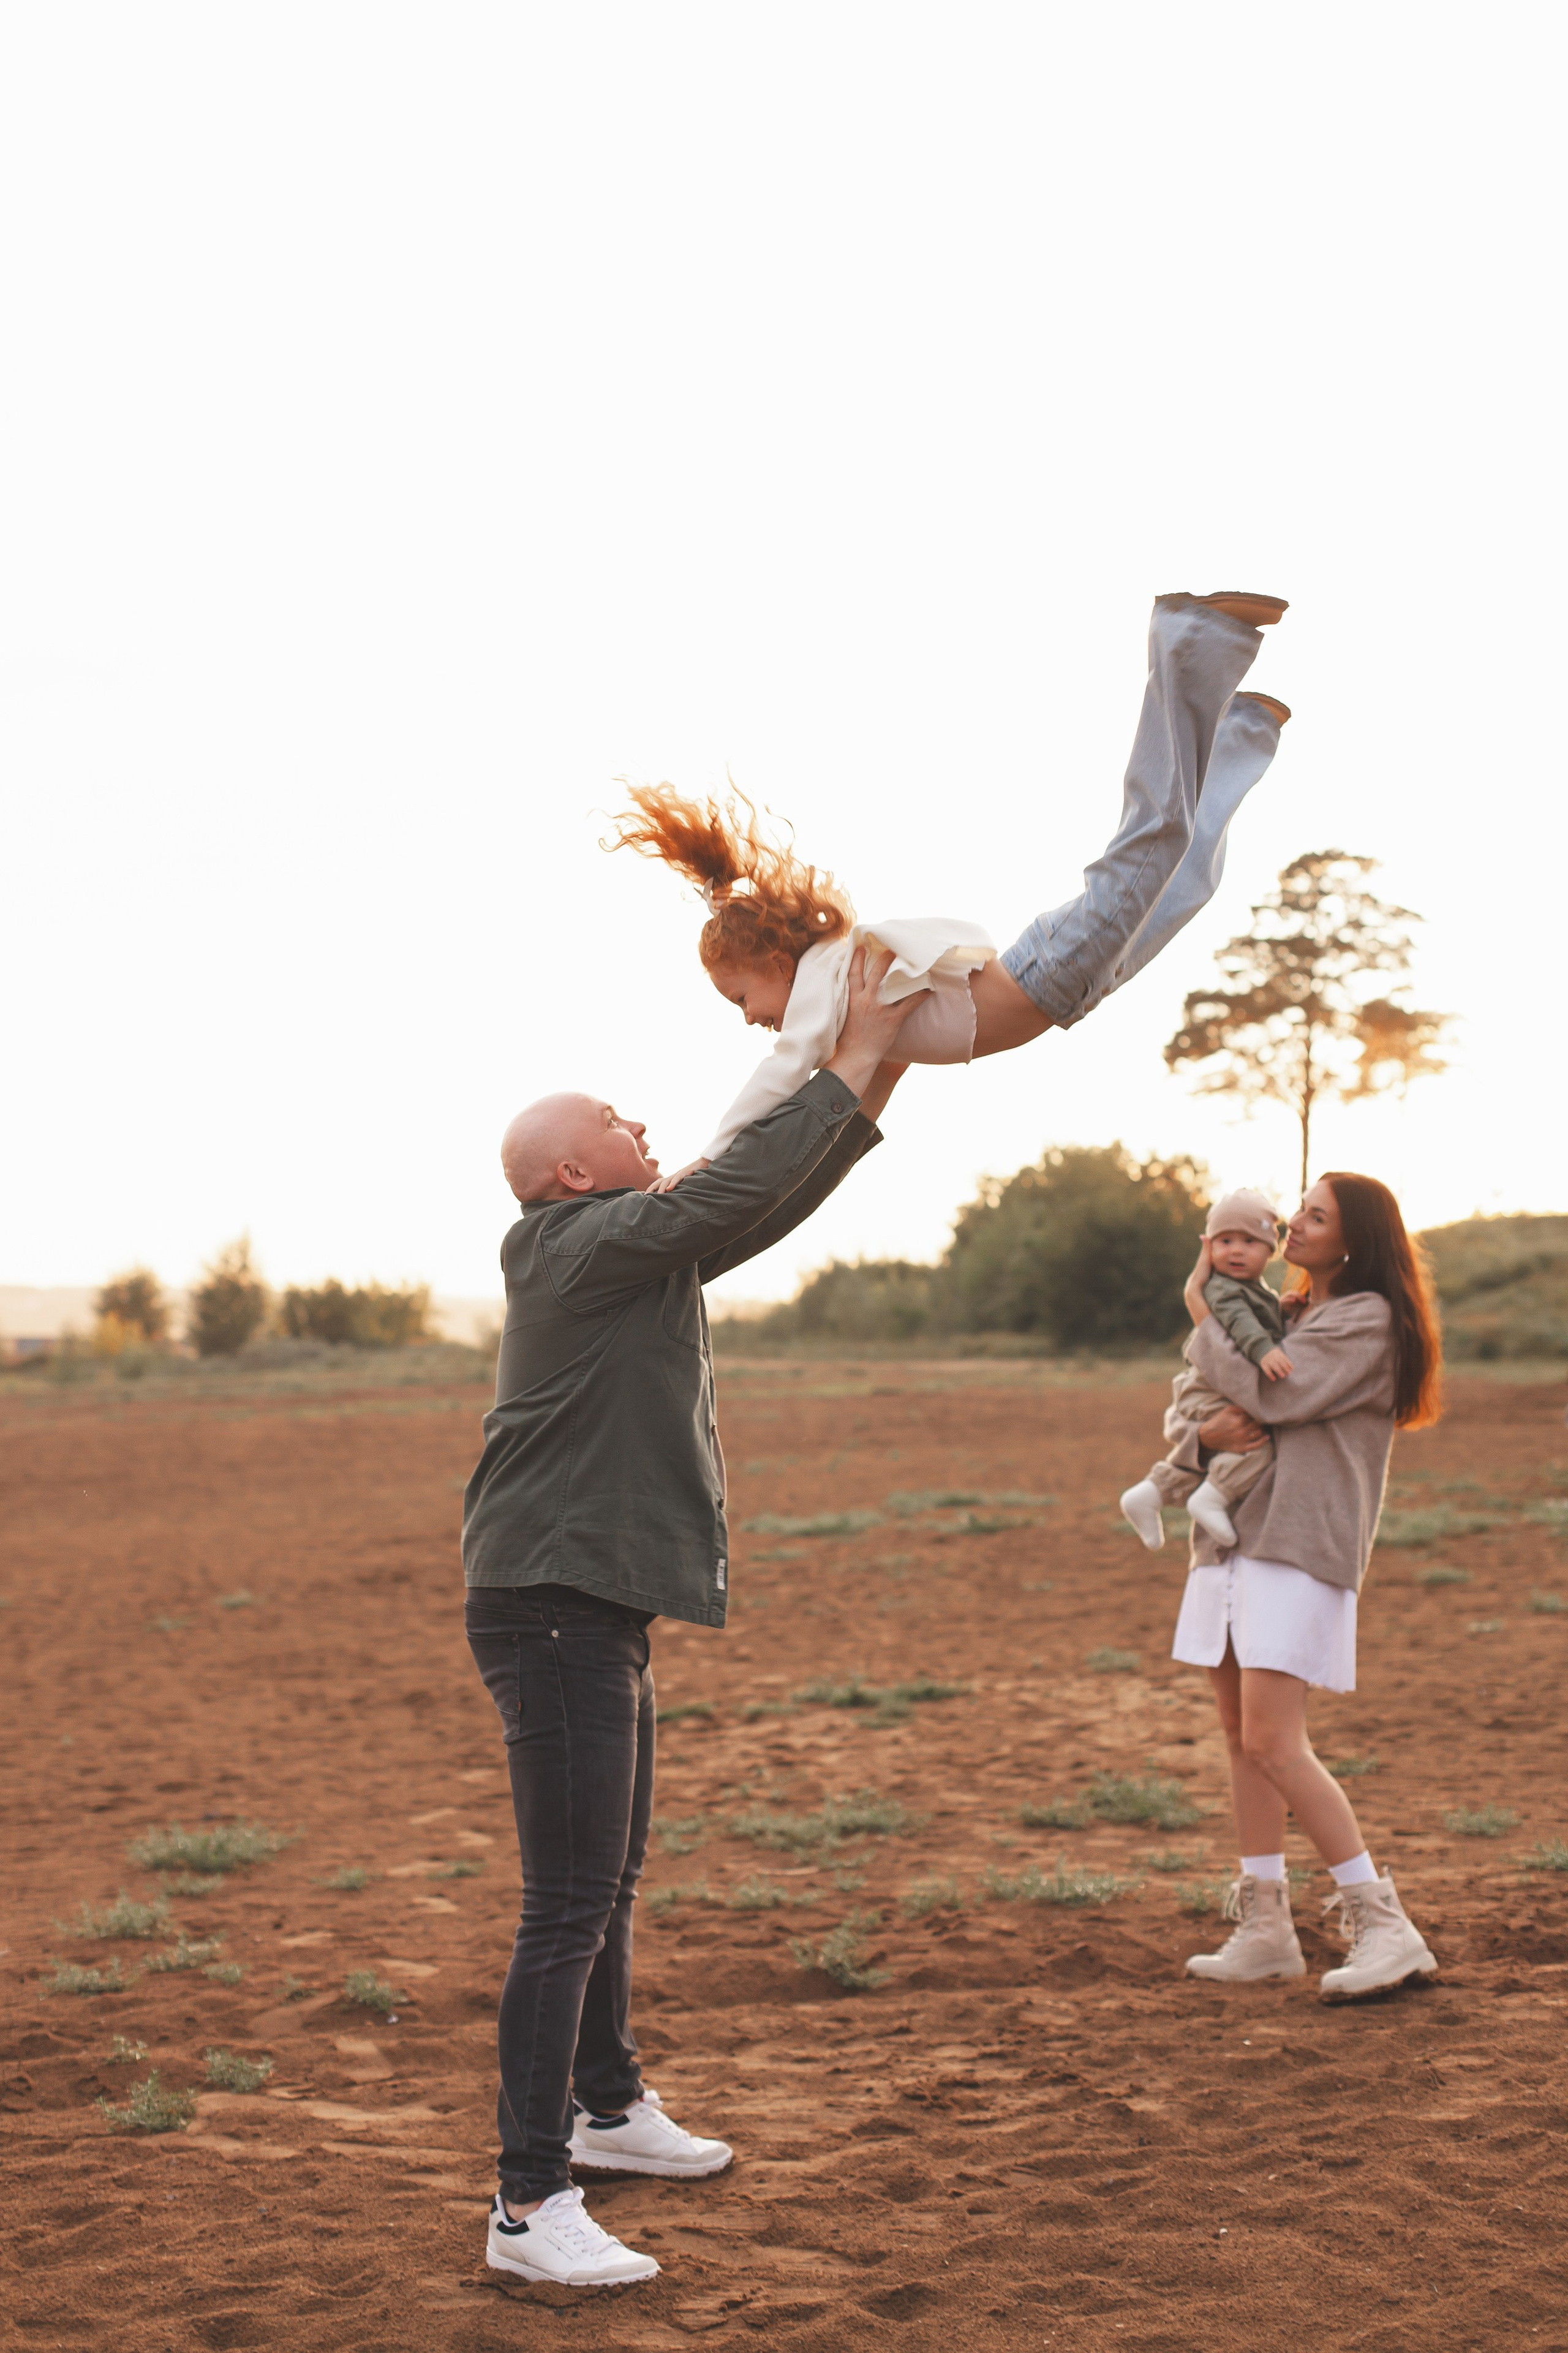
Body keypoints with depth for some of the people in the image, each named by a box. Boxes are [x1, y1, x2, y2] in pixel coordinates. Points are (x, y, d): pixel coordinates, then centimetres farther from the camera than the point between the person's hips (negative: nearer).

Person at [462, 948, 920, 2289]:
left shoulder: (640, 1251, 16)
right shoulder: (583, 1247, -14)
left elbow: (770, 1208, 20)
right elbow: (743, 1187, -22)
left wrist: (874, 1086, 14)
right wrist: (852, 1069, -14)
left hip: (599, 1612, 11)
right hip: (554, 1609, -11)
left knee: (614, 1886, 23)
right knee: (569, 1910, -11)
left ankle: (609, 2106, 40)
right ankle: (531, 2205, -7)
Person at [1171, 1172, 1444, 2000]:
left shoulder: (1367, 1320, -6)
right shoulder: (1285, 1317, 20)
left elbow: (1266, 1395, -16)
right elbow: (1199, 1411, 16)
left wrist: (1200, 1312, -2)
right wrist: (1207, 1432, -9)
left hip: (1301, 1547, -8)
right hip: (1232, 1536, 9)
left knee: (1273, 1745, -15)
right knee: (1242, 1737, 8)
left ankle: (1386, 1928, -10)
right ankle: (1264, 1929, 15)